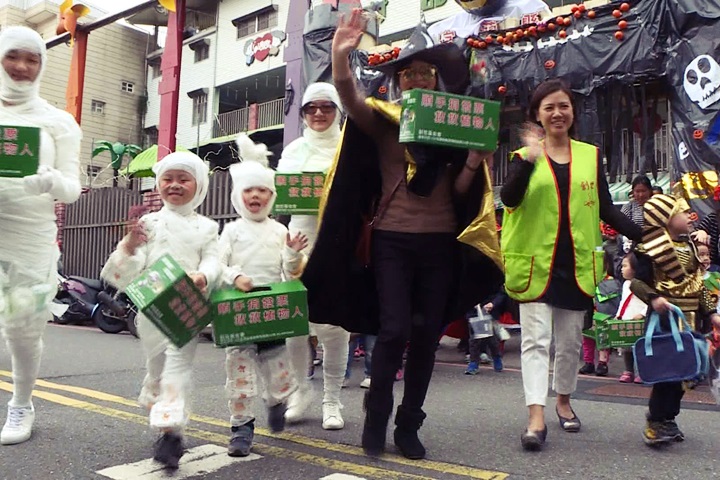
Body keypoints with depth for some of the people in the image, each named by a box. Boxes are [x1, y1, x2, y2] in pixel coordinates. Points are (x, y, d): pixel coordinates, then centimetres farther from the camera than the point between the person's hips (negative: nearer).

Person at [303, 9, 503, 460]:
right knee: (394, 329, -9)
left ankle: (409, 425, 22)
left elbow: (460, 193, 7)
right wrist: (341, 55, -35)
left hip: (440, 241, 3)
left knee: (427, 335, 7)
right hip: (392, 239, -3)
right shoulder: (382, 120, 2)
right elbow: (350, 97, -19)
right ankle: (376, 418, 13)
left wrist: (473, 164, -10)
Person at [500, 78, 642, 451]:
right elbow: (509, 199, -17)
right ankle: (536, 416, -5)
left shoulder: (590, 155, 9)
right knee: (536, 338, -6)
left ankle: (563, 400, 34)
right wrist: (529, 159, -29)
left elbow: (606, 210, 8)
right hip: (535, 261, -3)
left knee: (570, 340, 14)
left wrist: (645, 236, -2)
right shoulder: (524, 155, 1)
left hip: (578, 263, 3)